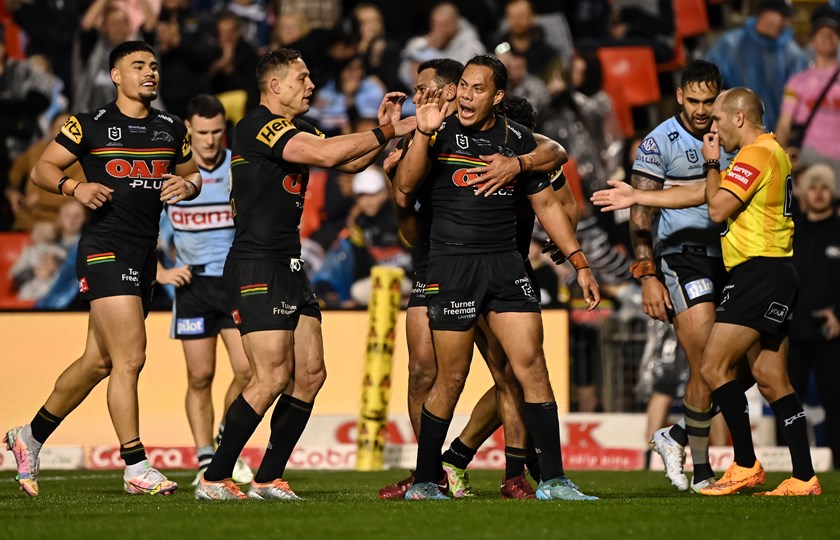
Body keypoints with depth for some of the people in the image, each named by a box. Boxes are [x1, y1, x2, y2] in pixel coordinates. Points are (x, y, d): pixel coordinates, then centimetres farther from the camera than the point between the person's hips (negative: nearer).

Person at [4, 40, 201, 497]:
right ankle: (135, 468, -11)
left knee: (98, 362, 13)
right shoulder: (91, 126, -2)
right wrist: (75, 187, -16)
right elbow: (42, 169, 3)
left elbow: (192, 174, 23)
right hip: (105, 249, -7)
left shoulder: (172, 130, 12)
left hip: (144, 255, 7)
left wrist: (188, 185, -1)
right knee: (129, 357, -15)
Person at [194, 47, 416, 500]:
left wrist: (383, 129, 2)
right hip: (256, 268, -10)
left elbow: (351, 162, 19)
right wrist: (386, 132, -14)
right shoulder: (259, 125, -12)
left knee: (310, 373, 4)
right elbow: (326, 154, -23)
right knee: (273, 377, -15)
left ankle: (268, 479, 10)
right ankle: (214, 479, -9)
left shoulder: (293, 131, 19)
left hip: (289, 268, 10)